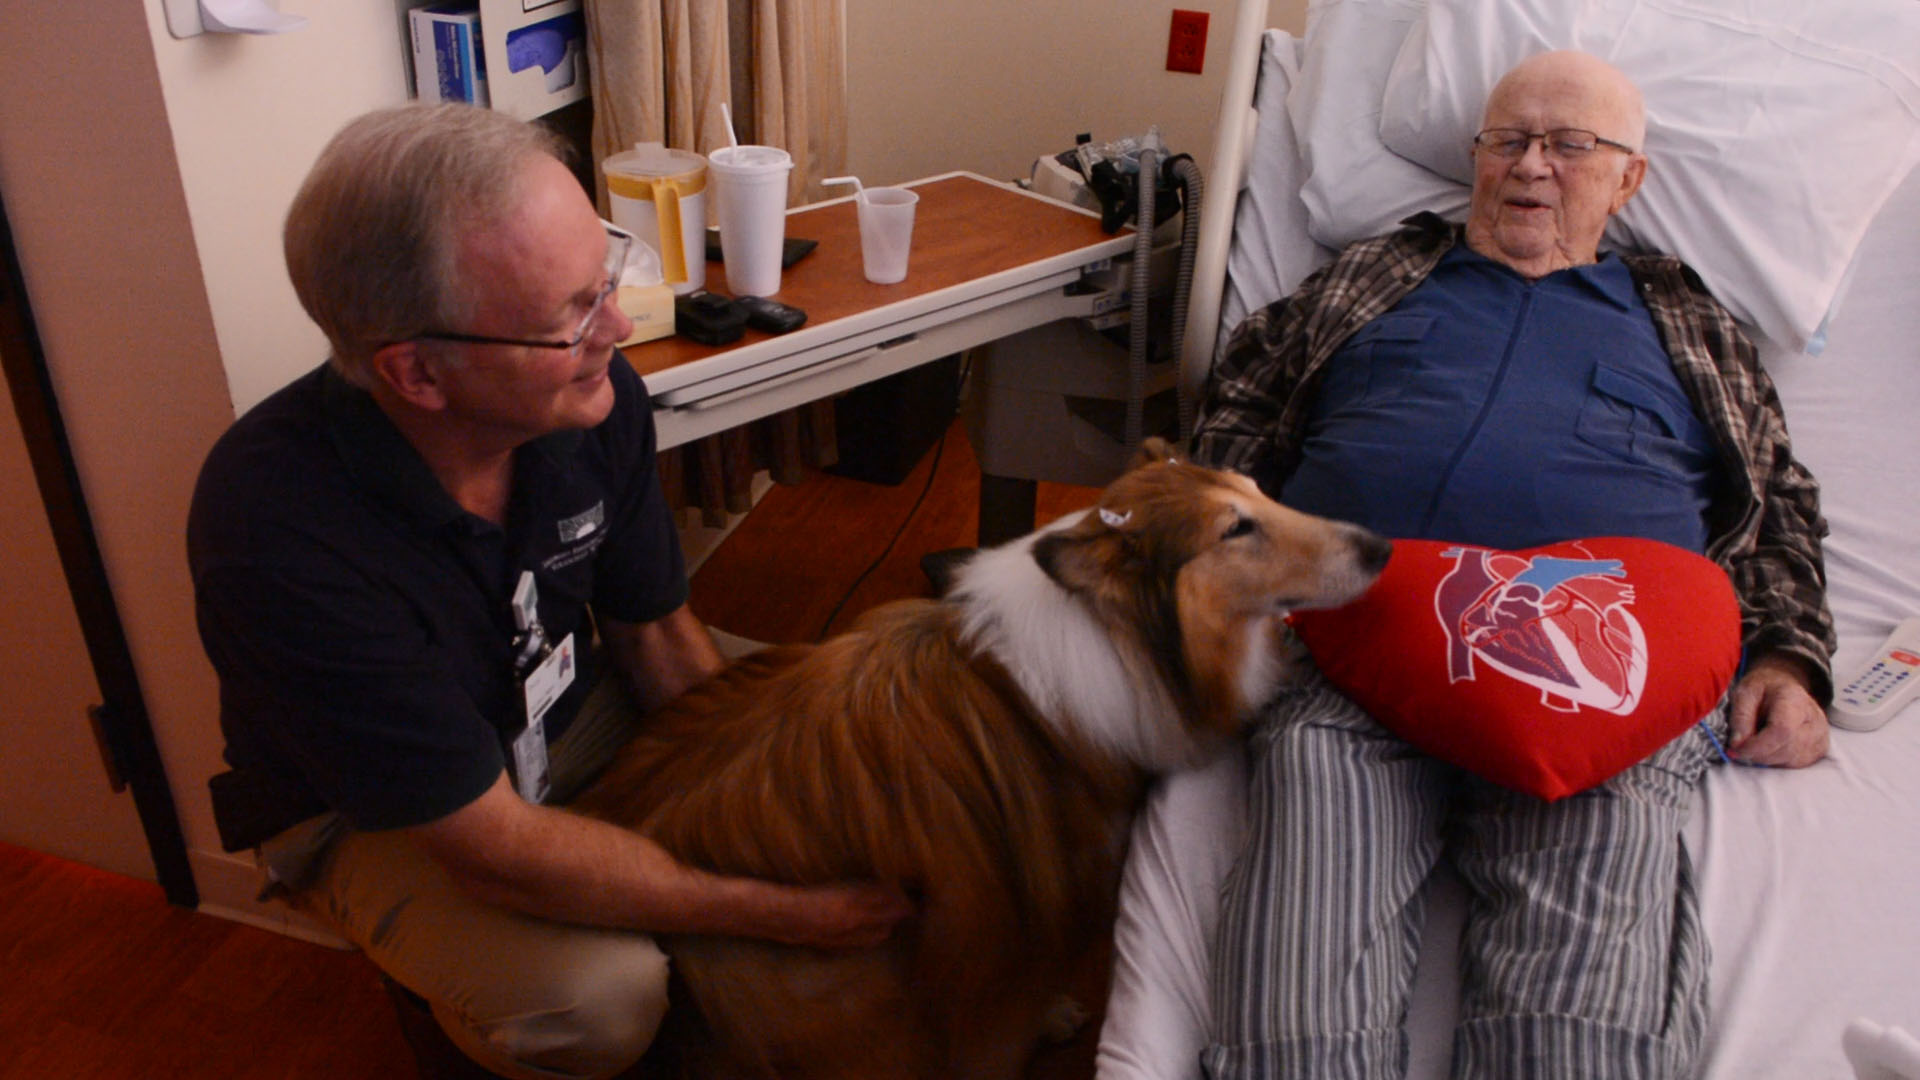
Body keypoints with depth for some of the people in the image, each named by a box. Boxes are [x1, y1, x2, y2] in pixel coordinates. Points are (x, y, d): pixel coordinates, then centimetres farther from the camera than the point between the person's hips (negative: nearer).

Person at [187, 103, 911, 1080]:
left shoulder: (594, 395, -22)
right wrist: (785, 912, -29)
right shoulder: (279, 532, -37)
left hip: (571, 707, 6)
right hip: (363, 811, -5)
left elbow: (657, 635, -5)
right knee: (605, 991, -29)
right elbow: (496, 849, -32)